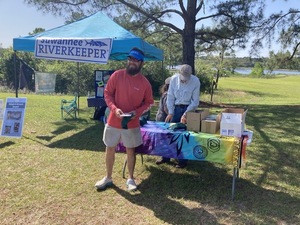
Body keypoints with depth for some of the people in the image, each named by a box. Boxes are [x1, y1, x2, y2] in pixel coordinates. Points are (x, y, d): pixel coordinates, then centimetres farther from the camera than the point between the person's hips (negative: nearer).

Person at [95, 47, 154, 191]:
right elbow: (107, 93, -1)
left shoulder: (145, 83, -6)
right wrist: (114, 108, -17)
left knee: (131, 150, 10)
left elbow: (149, 102, 3)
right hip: (113, 121, 1)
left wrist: (137, 112, -14)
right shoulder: (117, 75, -6)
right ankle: (108, 178, 28)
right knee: (110, 149, 11)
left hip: (132, 124, -1)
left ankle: (131, 179, 25)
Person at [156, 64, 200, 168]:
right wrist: (170, 112, -8)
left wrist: (186, 114, -16)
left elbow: (195, 101, -10)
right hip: (176, 108, 3)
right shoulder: (174, 79, -8)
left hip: (188, 109, -3)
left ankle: (183, 160, 13)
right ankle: (166, 157, 22)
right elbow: (170, 96, -2)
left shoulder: (195, 81, -14)